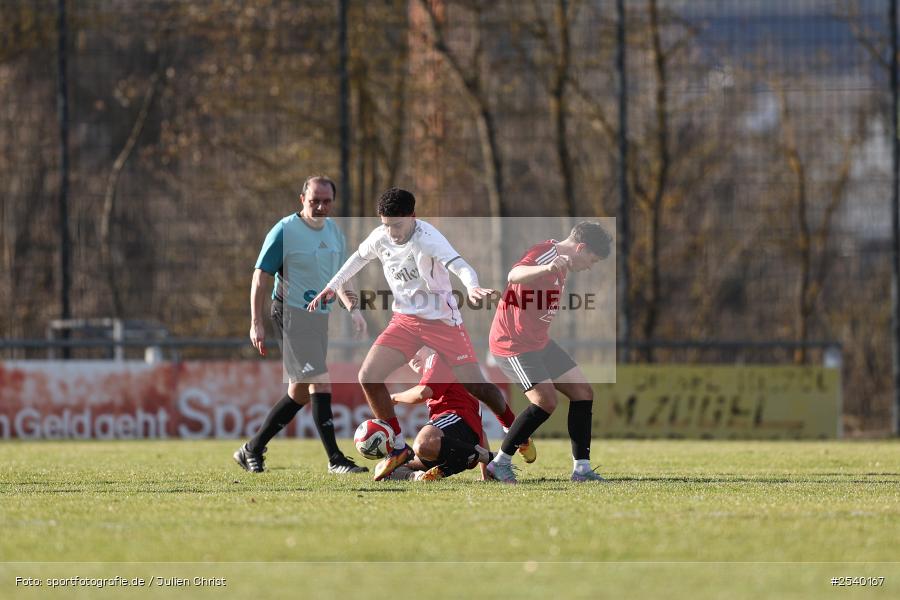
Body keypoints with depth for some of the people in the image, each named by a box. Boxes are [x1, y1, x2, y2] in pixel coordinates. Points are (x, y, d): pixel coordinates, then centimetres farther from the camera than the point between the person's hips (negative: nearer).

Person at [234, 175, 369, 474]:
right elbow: (260, 277, -9)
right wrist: (256, 323, -13)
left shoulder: (334, 231, 12)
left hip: (320, 316, 8)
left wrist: (352, 308, 7)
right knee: (320, 384, -16)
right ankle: (335, 460, -15)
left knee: (300, 393, 11)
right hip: (292, 314, -8)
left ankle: (252, 450, 22)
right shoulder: (285, 230, -10)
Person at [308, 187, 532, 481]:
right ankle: (399, 449, 6)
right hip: (404, 321, 6)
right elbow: (359, 257, 19)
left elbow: (457, 264, -41)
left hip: (442, 320, -6)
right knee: (368, 377, -9)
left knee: (475, 385, -10)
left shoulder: (426, 238, -24)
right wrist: (331, 287, 20)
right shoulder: (380, 238, -5)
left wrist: (472, 286, -61)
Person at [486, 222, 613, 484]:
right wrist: (546, 268, -60)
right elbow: (514, 276, -42)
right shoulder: (544, 253, -19)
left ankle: (581, 469, 6)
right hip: (513, 342, -11)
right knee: (545, 401, -21)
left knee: (583, 392, 4)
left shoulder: (561, 263, 13)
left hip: (539, 342, 11)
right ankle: (500, 463, -10)